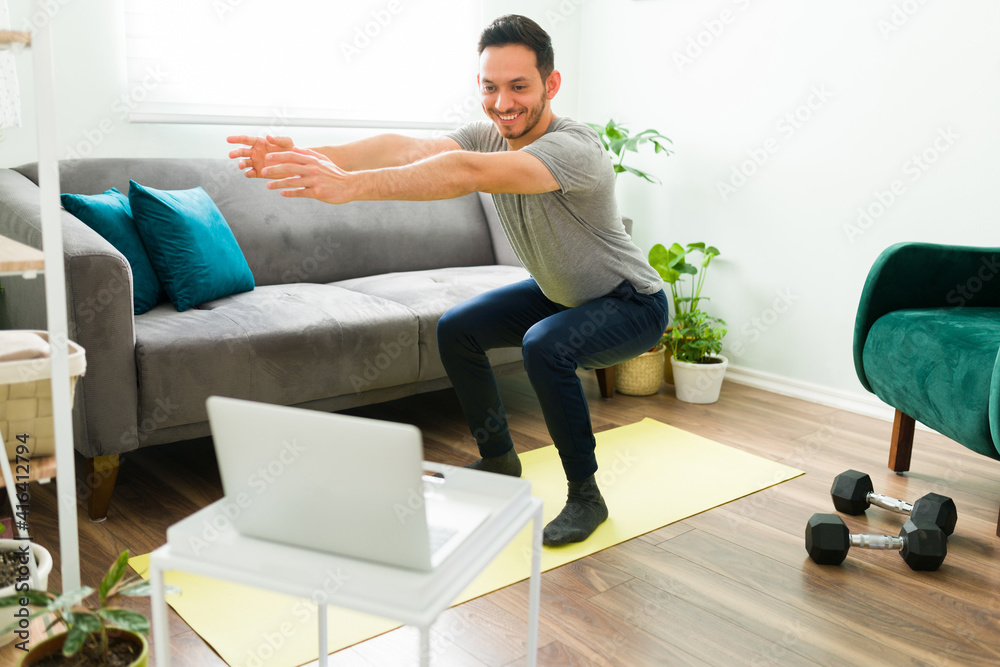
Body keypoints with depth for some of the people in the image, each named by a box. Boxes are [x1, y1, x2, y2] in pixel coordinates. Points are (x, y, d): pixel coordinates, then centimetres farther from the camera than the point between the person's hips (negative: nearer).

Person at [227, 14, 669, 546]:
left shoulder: (574, 148, -33)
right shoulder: (490, 135, -10)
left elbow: (467, 174, -49)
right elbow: (407, 149, -28)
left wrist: (353, 185, -56)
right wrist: (311, 158, -44)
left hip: (633, 303, -8)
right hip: (560, 293, 8)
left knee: (545, 345, -34)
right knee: (456, 330, 4)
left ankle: (585, 496, -13)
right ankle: (498, 460, 22)